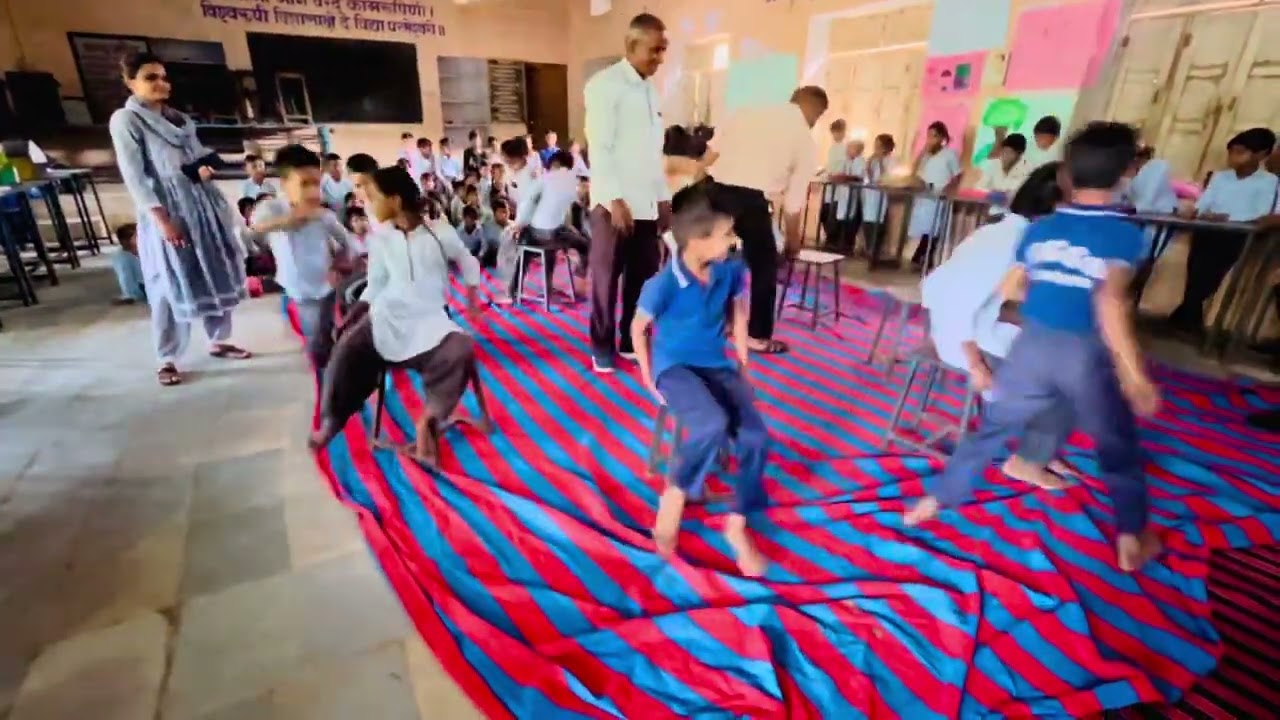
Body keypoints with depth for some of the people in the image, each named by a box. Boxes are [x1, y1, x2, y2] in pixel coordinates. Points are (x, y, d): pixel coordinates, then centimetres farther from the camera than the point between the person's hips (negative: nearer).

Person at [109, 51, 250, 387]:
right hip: (167, 210, -6)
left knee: (218, 277, 9)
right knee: (172, 285, -3)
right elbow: (134, 175, -11)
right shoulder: (125, 120, -4)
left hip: (202, 205, 6)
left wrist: (206, 167, -5)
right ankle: (167, 359, 7)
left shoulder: (179, 118, 15)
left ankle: (219, 341, 22)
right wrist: (161, 218, -19)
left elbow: (202, 156, 20)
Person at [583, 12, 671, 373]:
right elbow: (599, 147, -11)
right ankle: (603, 347, 14)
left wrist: (663, 198, 12)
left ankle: (631, 340, 21)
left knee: (643, 275, 7)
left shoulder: (651, 90, 17)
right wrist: (615, 200, -17)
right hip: (614, 202, -6)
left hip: (647, 202, 7)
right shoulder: (604, 84, -5)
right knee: (606, 277, 1)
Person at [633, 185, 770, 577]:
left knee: (756, 437, -17)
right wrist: (649, 379, -5)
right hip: (674, 367, -5)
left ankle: (737, 525, 5)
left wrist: (742, 362, 11)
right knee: (713, 425, -35)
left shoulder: (731, 271, -4)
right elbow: (638, 329, -4)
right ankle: (674, 497, -7)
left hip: (718, 365, 5)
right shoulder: (664, 284, -18)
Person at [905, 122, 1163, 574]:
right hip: (1086, 353, -3)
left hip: (1033, 344, 3)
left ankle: (934, 501, 22)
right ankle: (1132, 541, 30)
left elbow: (1009, 290, 11)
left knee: (992, 428, 16)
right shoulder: (1124, 233, -8)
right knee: (1119, 448, 19)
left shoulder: (1040, 228, 5)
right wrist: (1134, 373, -20)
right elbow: (1109, 302, -21)